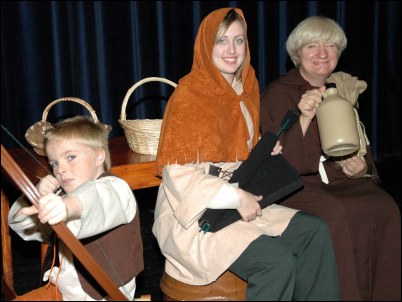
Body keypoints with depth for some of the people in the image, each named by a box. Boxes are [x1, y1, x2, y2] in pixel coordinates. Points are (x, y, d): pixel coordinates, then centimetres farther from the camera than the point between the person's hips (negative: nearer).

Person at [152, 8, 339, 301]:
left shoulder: (247, 88, 8)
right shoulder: (190, 93, -15)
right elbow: (178, 173, -20)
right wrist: (237, 197, -22)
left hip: (241, 204, 8)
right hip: (195, 216, -8)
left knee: (316, 231, -2)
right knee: (278, 261, -24)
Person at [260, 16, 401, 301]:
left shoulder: (345, 90, 16)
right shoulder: (278, 93, -3)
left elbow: (360, 148, 24)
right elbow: (279, 162, -12)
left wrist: (362, 167, 0)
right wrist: (304, 118, -26)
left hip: (342, 180, 5)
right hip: (295, 186, -5)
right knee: (336, 214, -33)